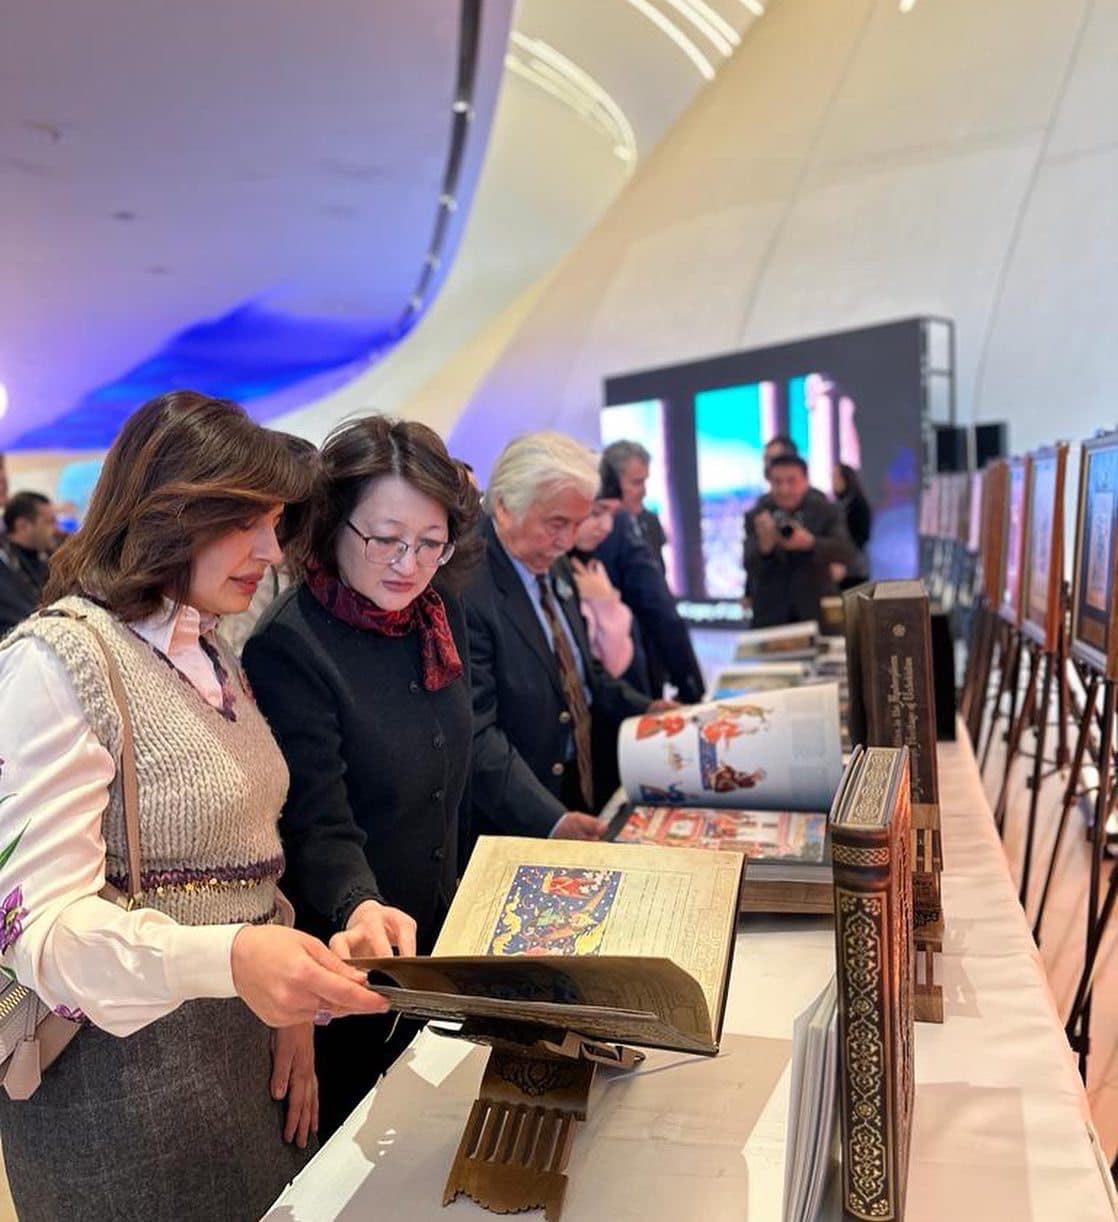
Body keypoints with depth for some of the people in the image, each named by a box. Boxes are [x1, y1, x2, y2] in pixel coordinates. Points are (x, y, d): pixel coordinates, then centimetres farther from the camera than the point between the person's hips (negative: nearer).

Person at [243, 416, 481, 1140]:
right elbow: (317, 823, -25)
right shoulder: (287, 642, -22)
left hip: (436, 943, 7)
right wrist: (360, 909, -42)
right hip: (345, 965, -6)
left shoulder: (441, 614, 0)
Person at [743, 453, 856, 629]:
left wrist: (810, 542, -31)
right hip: (770, 615, 0)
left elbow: (847, 553, -13)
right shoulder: (756, 517, 0)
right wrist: (764, 545, -34)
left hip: (817, 612, 0)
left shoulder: (827, 512, 0)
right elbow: (749, 565, -11)